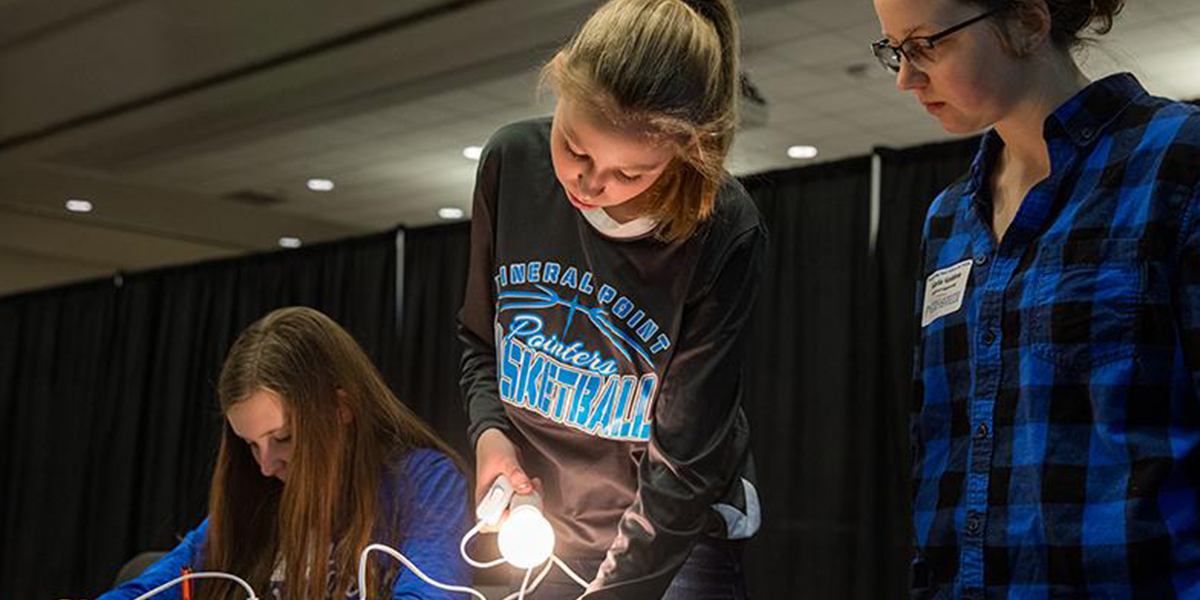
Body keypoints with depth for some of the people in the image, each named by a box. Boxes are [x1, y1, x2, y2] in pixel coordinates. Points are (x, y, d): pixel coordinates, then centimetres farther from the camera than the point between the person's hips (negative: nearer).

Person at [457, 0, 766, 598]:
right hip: (540, 520, 3)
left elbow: (686, 464, -21)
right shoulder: (512, 161, -11)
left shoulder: (725, 236, -23)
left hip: (675, 532, -3)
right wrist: (490, 429, -11)